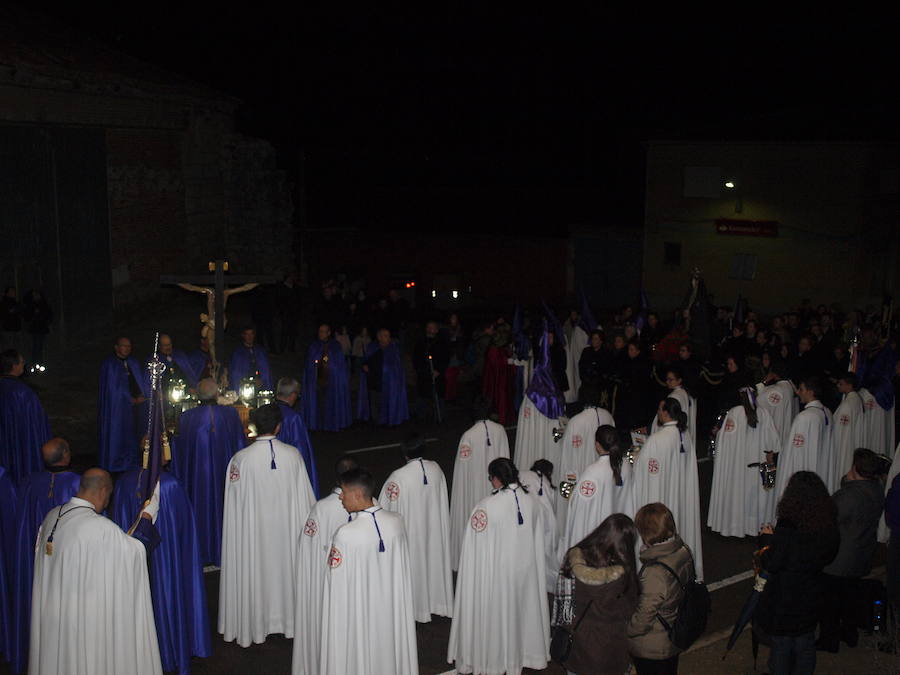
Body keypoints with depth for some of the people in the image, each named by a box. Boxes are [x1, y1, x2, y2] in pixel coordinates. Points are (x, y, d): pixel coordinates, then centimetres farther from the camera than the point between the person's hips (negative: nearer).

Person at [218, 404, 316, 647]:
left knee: (254, 570, 12)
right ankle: (288, 618, 33)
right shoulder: (293, 455, -12)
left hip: (253, 529, -2)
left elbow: (234, 501, -8)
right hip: (287, 527, 2)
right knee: (285, 566, 18)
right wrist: (306, 522, 12)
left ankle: (254, 625, 24)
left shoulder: (241, 459, -18)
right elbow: (304, 494, -2)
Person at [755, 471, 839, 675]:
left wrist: (767, 539, -6)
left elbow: (771, 564, -22)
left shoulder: (787, 530, -29)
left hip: (783, 600, -5)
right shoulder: (829, 528, -11)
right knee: (806, 645, 23)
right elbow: (828, 557, 6)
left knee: (781, 645, 14)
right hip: (812, 596, 5)